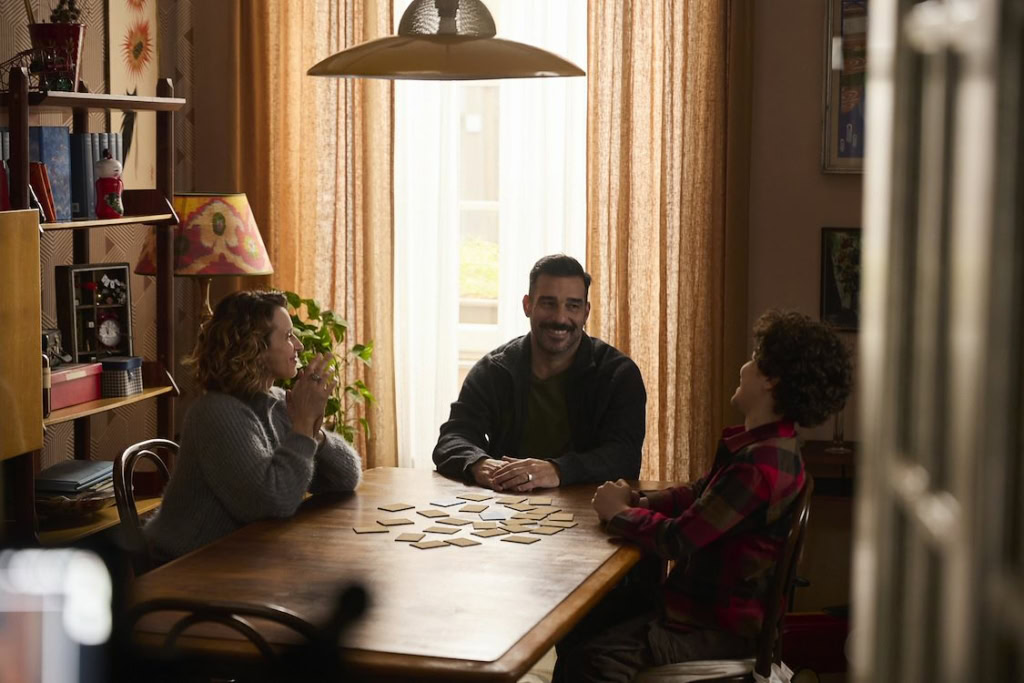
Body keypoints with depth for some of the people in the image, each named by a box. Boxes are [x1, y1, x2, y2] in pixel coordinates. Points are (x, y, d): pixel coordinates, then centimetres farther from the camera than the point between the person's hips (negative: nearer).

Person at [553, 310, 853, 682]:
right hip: (704, 603, 10)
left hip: (720, 630, -10)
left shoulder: (761, 463, -26)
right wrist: (635, 500, -2)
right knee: (576, 631, 9)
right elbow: (695, 495, 16)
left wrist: (618, 512, -7)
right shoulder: (762, 445, 9)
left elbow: (676, 540, -24)